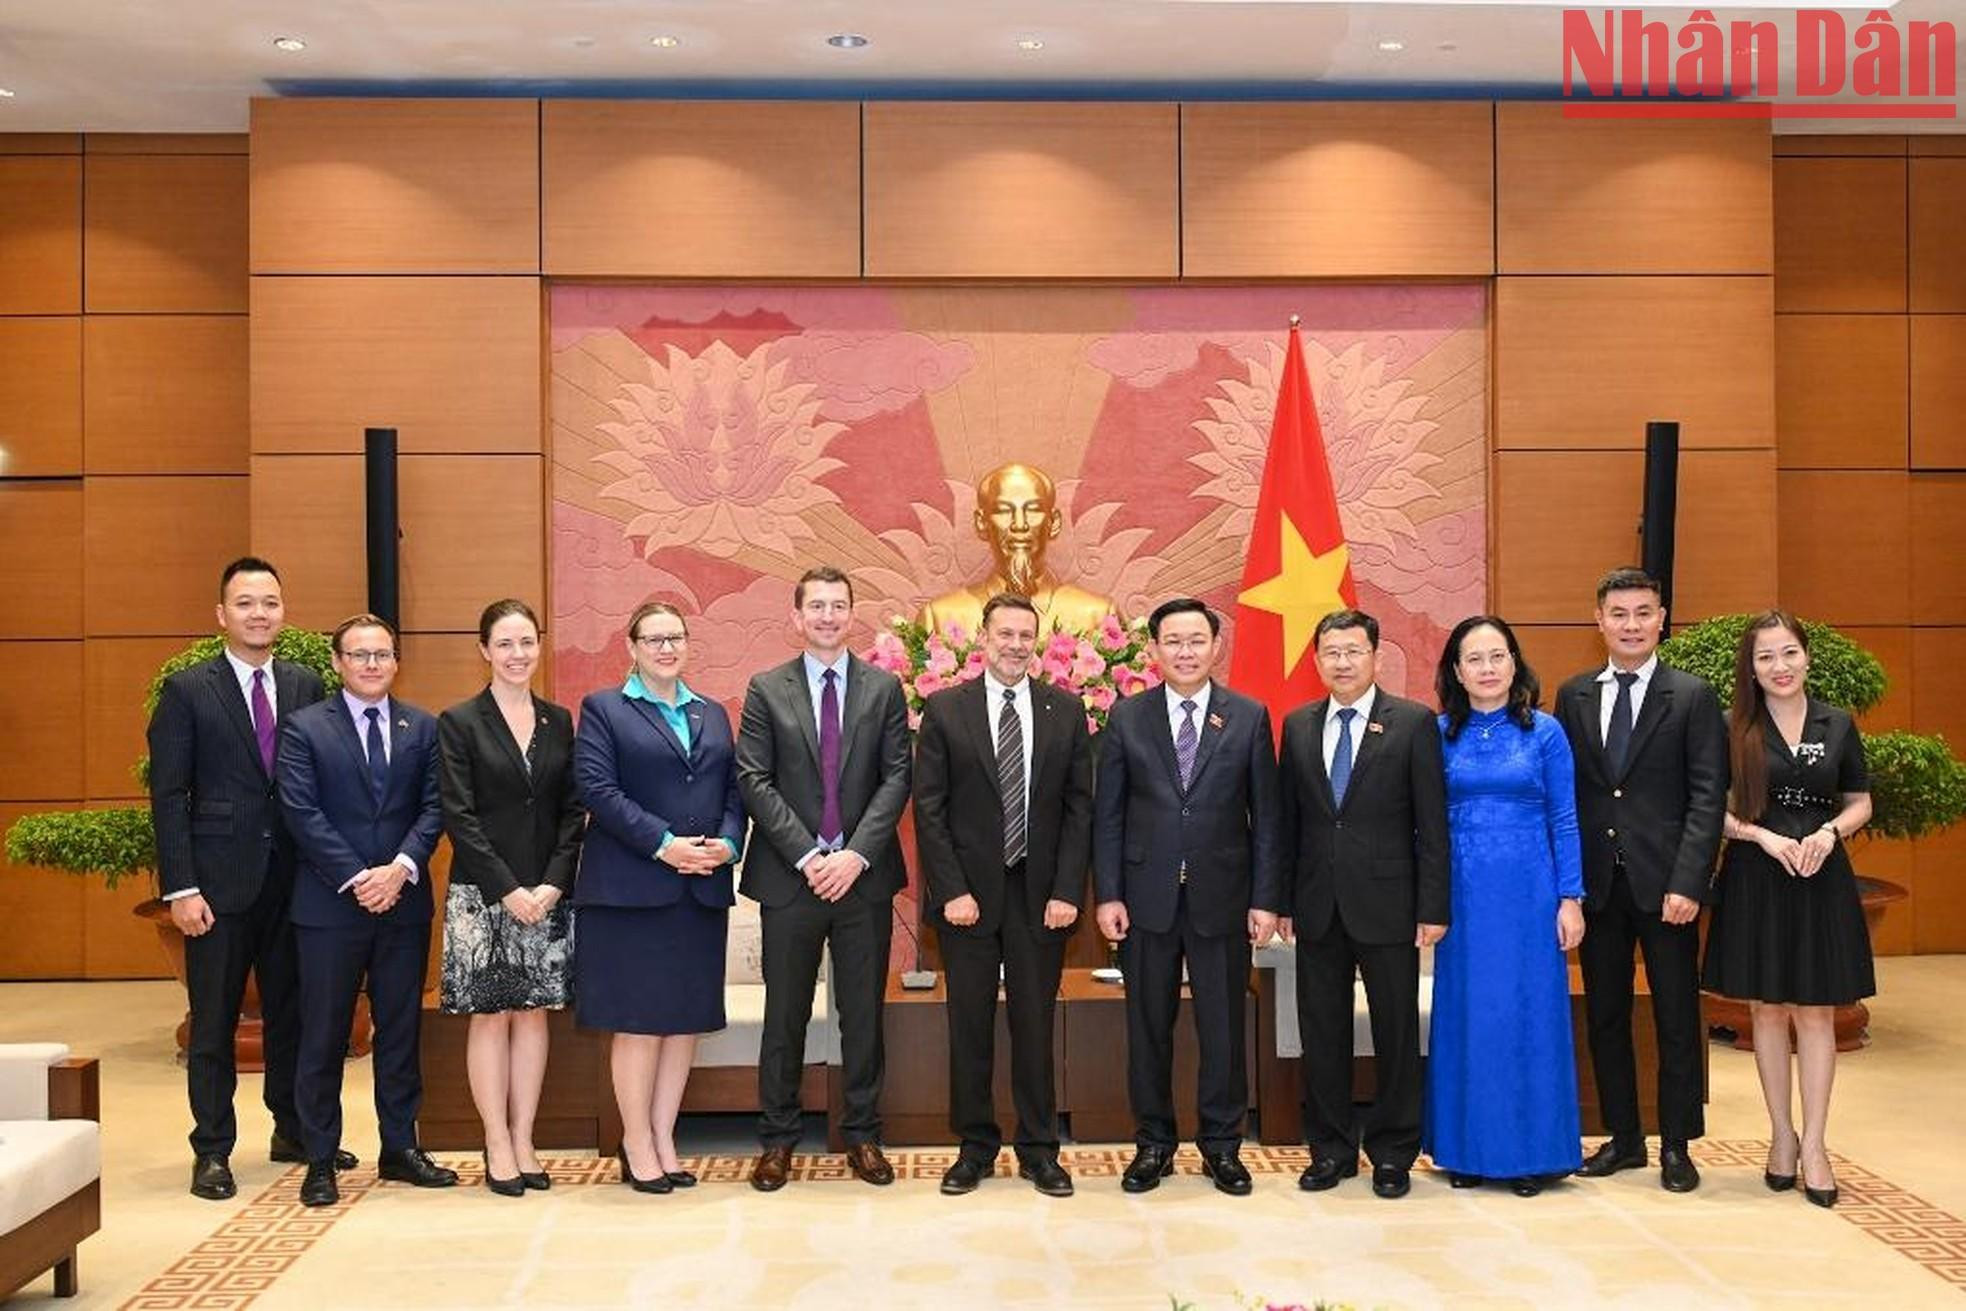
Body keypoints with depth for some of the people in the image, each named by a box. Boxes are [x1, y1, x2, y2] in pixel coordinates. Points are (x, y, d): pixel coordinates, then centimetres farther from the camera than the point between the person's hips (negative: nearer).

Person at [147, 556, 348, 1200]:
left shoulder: (306, 686, 7)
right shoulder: (186, 690, -2)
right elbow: (168, 795, -5)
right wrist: (180, 887, -11)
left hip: (293, 877, 3)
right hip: (220, 880, -3)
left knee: (291, 1010, 13)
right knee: (213, 1020, 5)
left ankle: (293, 1130, 27)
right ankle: (212, 1151, 16)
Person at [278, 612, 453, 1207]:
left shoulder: (423, 727, 9)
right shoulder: (303, 728, 0)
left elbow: (434, 806, 2)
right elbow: (302, 813, -8)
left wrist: (401, 867, -13)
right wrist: (357, 879, -15)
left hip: (405, 900, 3)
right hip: (330, 903, -3)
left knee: (401, 1029, 10)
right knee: (323, 1036, 3)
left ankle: (401, 1148, 21)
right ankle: (320, 1163, 12)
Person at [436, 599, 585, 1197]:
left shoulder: (558, 721, 9)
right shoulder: (459, 722, -2)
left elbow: (572, 811, 6)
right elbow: (459, 817, -7)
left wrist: (553, 884, -7)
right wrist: (509, 889, -13)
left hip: (547, 893, 3)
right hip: (482, 894, -3)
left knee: (534, 1012, 7)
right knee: (490, 1015, 2)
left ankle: (524, 1140, 15)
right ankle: (497, 1146, 11)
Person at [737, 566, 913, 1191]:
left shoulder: (884, 688, 5)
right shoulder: (767, 690, 3)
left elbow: (896, 777, -1)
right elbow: (754, 781, -3)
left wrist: (856, 855, -12)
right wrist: (807, 855, -12)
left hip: (864, 876, 1)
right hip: (790, 878, -1)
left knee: (863, 1011, 8)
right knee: (784, 1014, 7)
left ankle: (862, 1134, 20)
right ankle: (777, 1138, 18)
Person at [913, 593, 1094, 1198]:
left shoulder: (1066, 711, 4)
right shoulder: (945, 710, 0)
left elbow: (1079, 806, 3)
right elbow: (928, 808, -2)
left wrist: (1067, 891, -5)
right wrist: (951, 891, -9)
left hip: (1040, 893, 1)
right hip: (968, 893, -1)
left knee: (1035, 1024, 7)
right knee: (969, 1027, 7)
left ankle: (1039, 1150, 19)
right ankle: (975, 1147, 20)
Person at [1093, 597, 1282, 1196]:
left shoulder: (1250, 718, 2)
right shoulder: (1127, 718, 3)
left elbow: (1266, 816, 2)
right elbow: (1107, 814, 3)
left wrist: (1266, 899, -3)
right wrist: (1108, 894, -4)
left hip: (1222, 899, 0)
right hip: (1147, 897, 0)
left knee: (1223, 1028, 7)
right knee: (1148, 1028, 9)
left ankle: (1222, 1146, 22)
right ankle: (1153, 1143, 23)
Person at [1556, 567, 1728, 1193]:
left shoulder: (1693, 697, -2)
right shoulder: (1573, 696, 7)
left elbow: (1708, 797, -7)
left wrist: (1687, 883, -15)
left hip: (1664, 883, -3)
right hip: (1596, 883, 3)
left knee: (1676, 1018, 6)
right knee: (1605, 1016, 11)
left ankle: (1676, 1146, 17)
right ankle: (1624, 1138, 23)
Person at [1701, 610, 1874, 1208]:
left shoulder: (1838, 725, 4)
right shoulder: (1733, 729, -2)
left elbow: (1860, 802, 10)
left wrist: (1828, 832, -9)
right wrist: (1763, 835, -15)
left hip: (1821, 880, 1)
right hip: (1754, 881, -1)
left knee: (1816, 1013, 3)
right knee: (1767, 1010, 8)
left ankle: (1814, 1144, 10)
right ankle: (1782, 1135, 20)